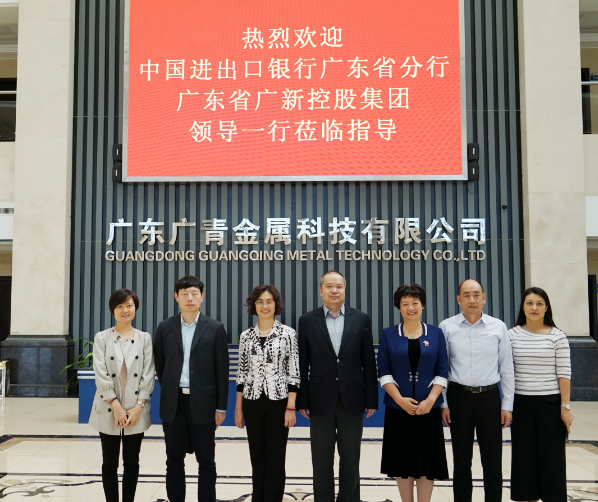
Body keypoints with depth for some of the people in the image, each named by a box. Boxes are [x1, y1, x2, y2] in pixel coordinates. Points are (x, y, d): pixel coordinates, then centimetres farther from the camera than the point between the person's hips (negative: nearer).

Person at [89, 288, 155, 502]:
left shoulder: (145, 338, 4)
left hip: (136, 411, 1)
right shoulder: (102, 338, 0)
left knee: (132, 462, 9)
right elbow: (101, 374, -6)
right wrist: (116, 406, -13)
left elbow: (148, 374, 0)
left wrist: (138, 406, -10)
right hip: (109, 410, -1)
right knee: (110, 463, 7)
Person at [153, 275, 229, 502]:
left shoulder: (215, 328, -1)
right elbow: (159, 365, 11)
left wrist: (221, 407, -2)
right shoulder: (165, 328, 4)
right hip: (173, 403, 2)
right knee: (174, 460, 10)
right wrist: (170, 391, 9)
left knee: (206, 461, 4)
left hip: (202, 403, -2)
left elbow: (222, 370, -1)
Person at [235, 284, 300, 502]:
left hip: (278, 402, -3)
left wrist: (291, 407, -10)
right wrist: (238, 408, 6)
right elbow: (242, 373, 8)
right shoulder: (246, 336, 4)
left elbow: (293, 373, -5)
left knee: (275, 457, 5)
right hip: (252, 402, 3)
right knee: (257, 456, 12)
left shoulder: (288, 333, -4)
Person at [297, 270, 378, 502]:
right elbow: (302, 365, 1)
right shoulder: (307, 321, 1)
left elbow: (369, 363, 2)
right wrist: (302, 400, -2)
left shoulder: (361, 319, 3)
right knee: (322, 462, 9)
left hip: (352, 400, 1)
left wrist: (371, 399, 0)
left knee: (351, 460, 10)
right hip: (321, 400, 0)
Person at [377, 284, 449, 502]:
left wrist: (430, 400, -11)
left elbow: (442, 372, 1)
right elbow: (384, 372, -1)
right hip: (398, 407, 0)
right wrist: (400, 399, -13)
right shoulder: (389, 334, 1)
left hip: (428, 408, 1)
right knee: (402, 460, 6)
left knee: (427, 460, 5)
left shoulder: (436, 333, 3)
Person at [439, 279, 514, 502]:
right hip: (459, 397, 0)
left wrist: (507, 405, 2)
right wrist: (443, 404, -1)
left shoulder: (498, 327, 2)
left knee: (492, 461, 5)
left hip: (489, 396, 1)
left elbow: (506, 369, 5)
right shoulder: (447, 327, -1)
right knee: (461, 461, 10)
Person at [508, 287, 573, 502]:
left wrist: (565, 406, -7)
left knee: (552, 458, 5)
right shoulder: (512, 335, 1)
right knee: (524, 457, 9)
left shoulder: (557, 336, -3)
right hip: (521, 404, 2)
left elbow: (564, 374, -3)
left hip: (550, 404, -2)